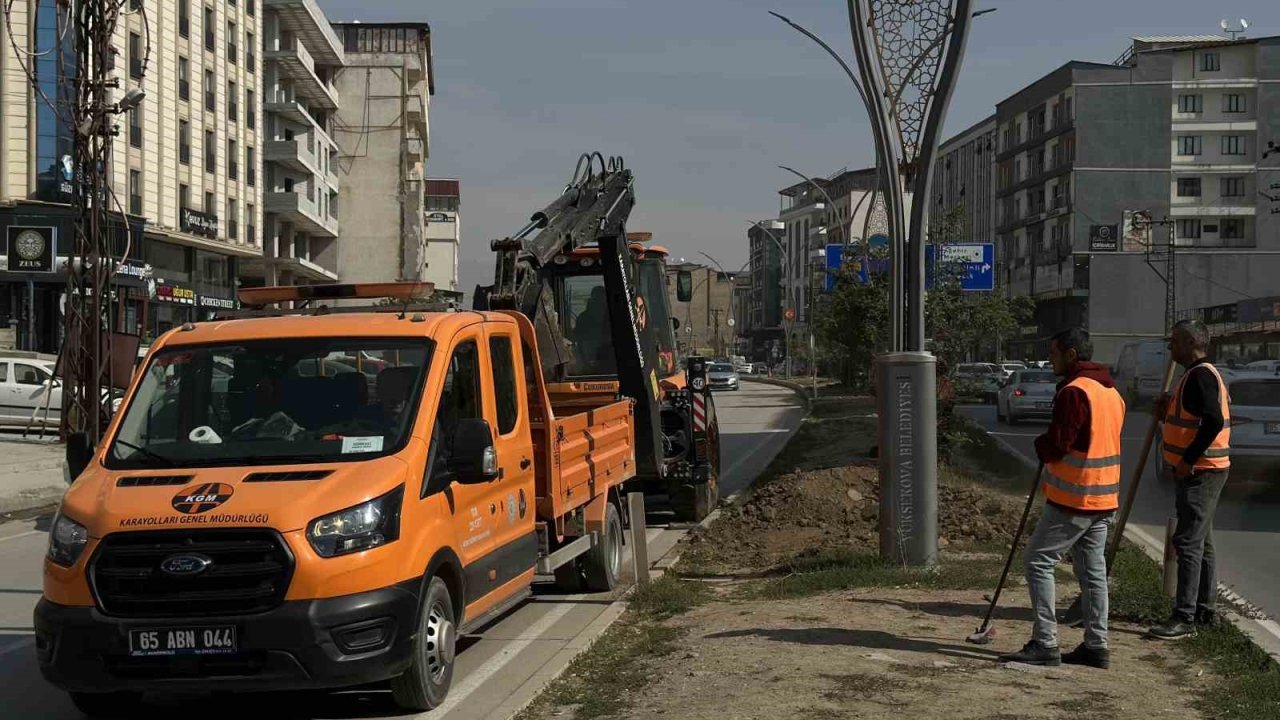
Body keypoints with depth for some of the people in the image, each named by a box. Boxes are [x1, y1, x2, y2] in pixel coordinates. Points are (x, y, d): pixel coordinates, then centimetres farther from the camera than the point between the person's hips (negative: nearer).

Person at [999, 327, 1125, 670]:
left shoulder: (1074, 392, -17)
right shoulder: (1111, 392, 14)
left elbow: (1056, 445, -20)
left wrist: (1040, 445, 2)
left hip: (1073, 499, -9)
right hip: (1105, 499, 9)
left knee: (1038, 562, -2)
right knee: (1093, 572, 13)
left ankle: (1045, 644, -5)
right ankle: (1096, 646, 15)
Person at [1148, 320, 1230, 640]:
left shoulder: (1201, 375, -17)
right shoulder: (1198, 374, 16)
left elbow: (1214, 422, -28)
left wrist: (1187, 460, -24)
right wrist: (1168, 412, 8)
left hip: (1200, 472, -11)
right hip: (1199, 472, 11)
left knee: (1189, 543, -10)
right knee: (1200, 543, 16)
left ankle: (1185, 618, -10)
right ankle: (1205, 610, 24)